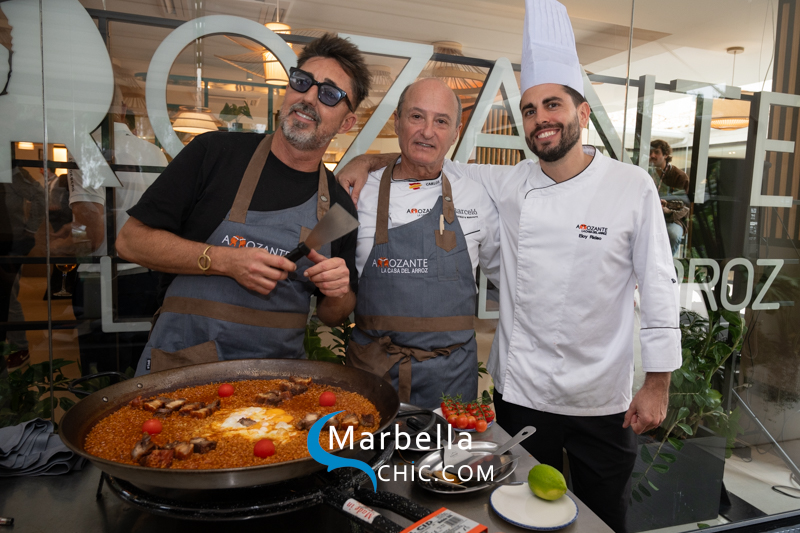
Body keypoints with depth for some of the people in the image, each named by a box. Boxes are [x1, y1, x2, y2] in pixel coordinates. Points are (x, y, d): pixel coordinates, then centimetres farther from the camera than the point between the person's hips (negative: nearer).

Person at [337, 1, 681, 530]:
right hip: (522, 393, 2)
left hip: (604, 400, -1)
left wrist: (658, 385, -5)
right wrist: (371, 157, -10)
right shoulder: (507, 186, -3)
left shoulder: (632, 186, -9)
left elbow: (659, 289, -6)